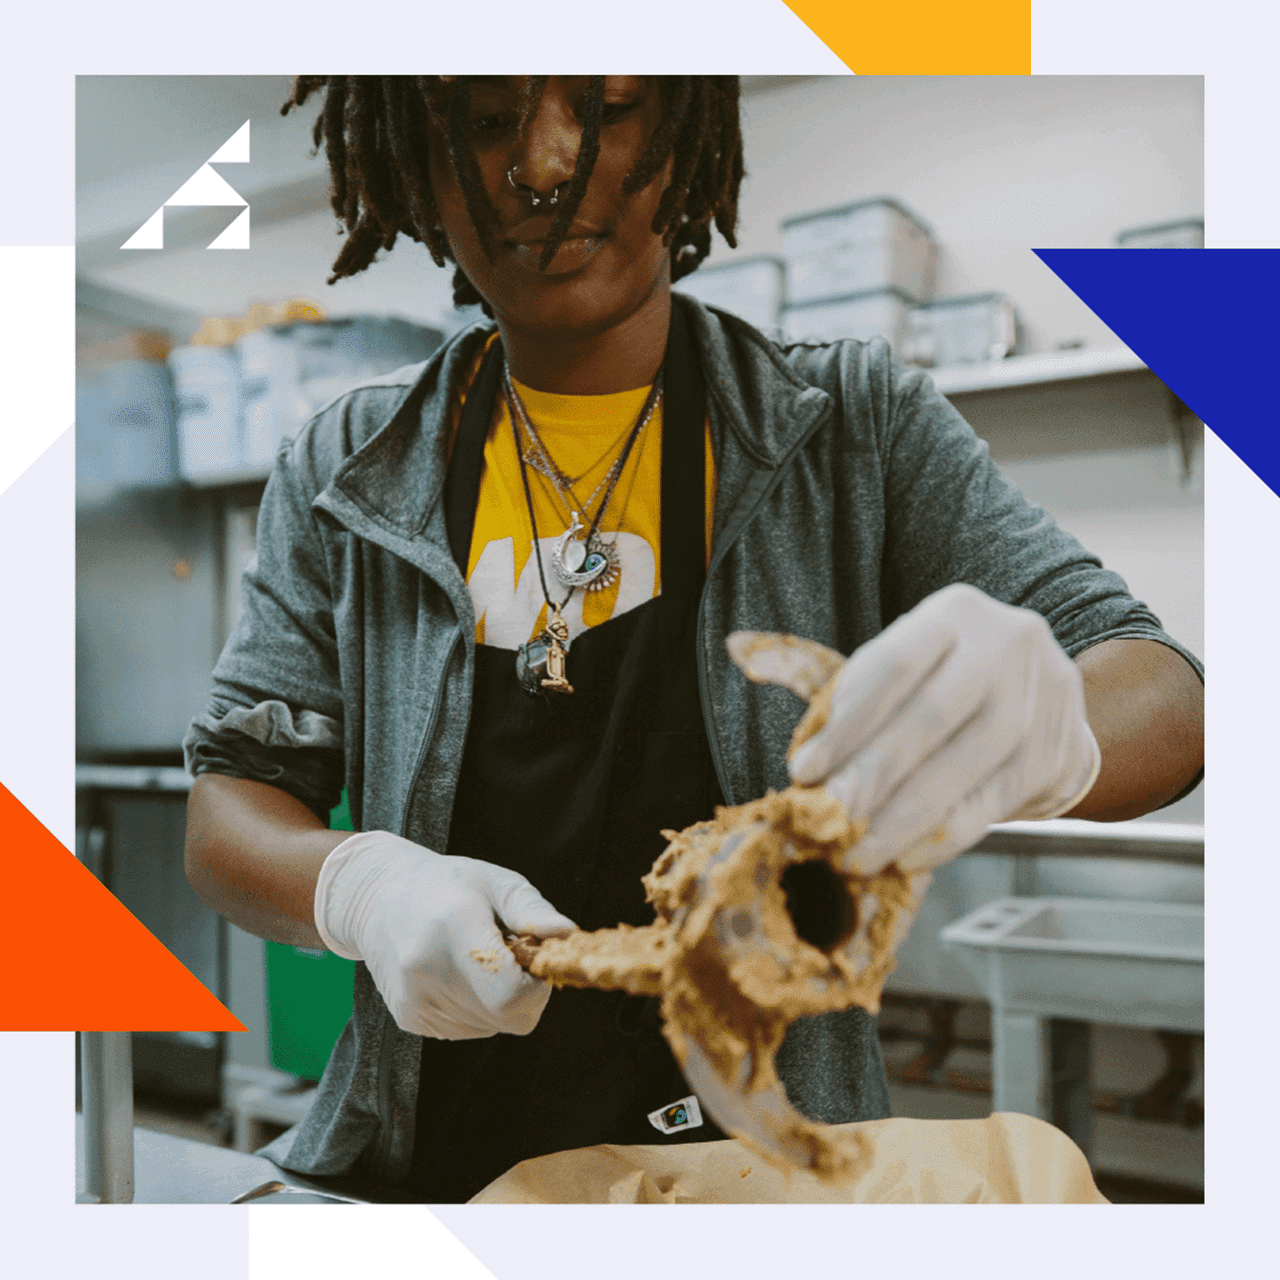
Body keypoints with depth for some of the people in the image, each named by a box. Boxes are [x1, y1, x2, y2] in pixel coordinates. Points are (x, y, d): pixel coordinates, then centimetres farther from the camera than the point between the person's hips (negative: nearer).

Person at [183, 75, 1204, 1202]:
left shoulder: (858, 421, -3)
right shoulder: (344, 472, 1)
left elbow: (1164, 704, -8)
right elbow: (228, 807, 3)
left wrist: (1045, 730, -32)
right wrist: (358, 887, -20)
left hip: (779, 1166, -1)